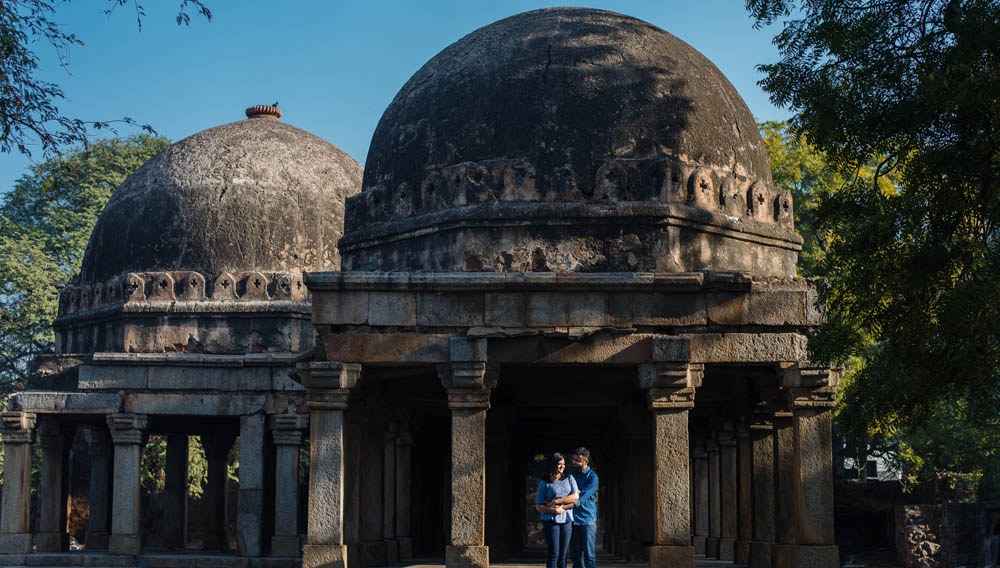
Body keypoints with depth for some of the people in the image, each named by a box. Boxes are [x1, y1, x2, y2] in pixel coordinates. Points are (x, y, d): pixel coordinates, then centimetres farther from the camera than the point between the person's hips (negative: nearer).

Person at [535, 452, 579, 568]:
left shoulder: (569, 479, 10)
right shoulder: (544, 483, 1)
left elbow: (575, 496, -3)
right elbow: (538, 507, -1)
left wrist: (556, 502, -10)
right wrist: (553, 510, -17)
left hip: (567, 519, 3)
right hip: (551, 520, -3)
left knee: (563, 554, 4)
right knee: (554, 554, -8)